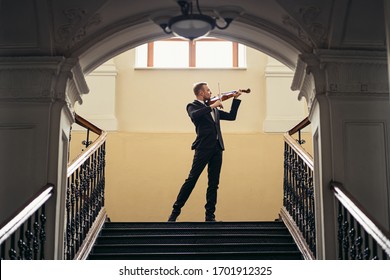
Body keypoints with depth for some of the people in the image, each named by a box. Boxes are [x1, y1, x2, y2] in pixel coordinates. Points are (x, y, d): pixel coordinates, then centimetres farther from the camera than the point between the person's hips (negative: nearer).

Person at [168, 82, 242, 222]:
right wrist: (212, 106, -20)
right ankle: (175, 211, 2)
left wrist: (235, 99, 17)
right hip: (203, 148, -6)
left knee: (214, 184, 7)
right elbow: (194, 115, -23)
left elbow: (231, 116, 22)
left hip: (217, 148, 6)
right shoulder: (193, 106, 1)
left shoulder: (213, 109, 19)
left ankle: (210, 215, 14)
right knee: (191, 180, -6)